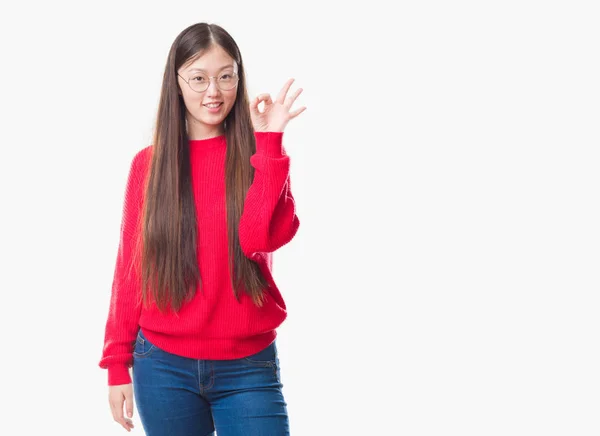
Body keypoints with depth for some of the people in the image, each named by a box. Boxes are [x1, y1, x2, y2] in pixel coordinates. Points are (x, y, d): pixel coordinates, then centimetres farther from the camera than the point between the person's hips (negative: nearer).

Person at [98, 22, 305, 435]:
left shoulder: (259, 154, 1)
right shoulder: (149, 163, 3)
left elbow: (261, 238, -16)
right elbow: (131, 266, 5)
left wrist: (269, 143, -18)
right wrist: (117, 362, 4)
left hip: (248, 366, -1)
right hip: (164, 365, 1)